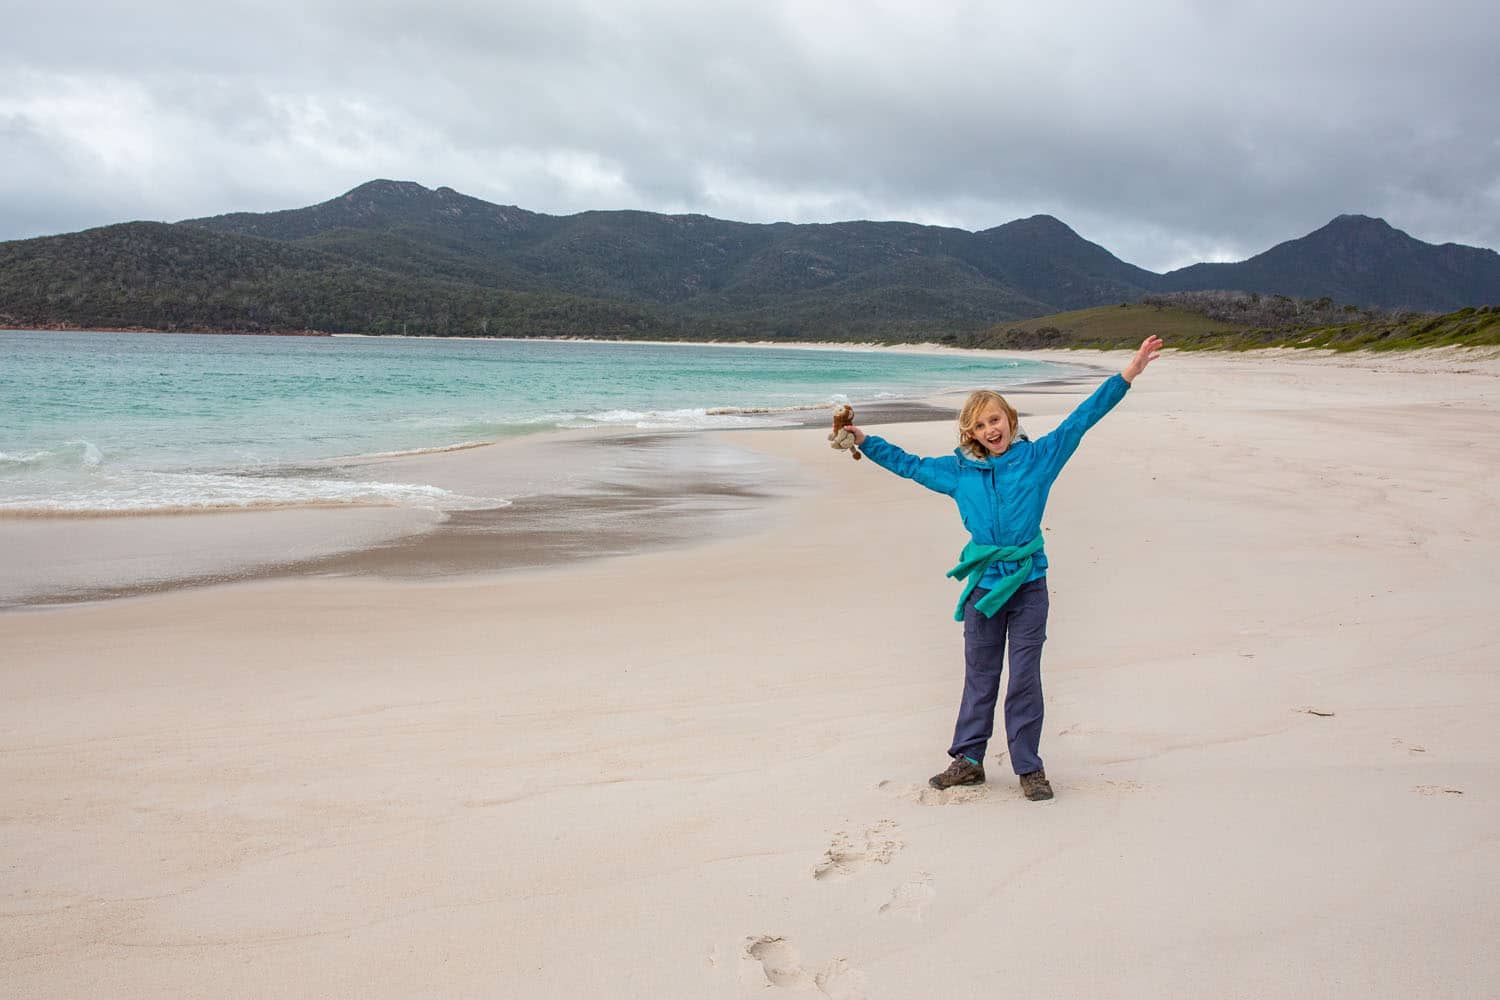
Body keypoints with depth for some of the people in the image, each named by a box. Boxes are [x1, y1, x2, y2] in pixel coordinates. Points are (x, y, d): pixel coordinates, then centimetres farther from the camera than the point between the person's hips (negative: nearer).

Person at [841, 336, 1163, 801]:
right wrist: (863, 440, 18)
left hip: (1029, 584, -2)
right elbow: (909, 465, 19)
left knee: (1025, 679, 4)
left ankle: (1029, 768, 15)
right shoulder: (958, 471, 7)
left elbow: (1081, 419, 1)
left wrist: (1129, 373, -2)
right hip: (983, 585, 2)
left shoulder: (1038, 456, 1)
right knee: (979, 678, 12)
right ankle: (968, 760, 22)